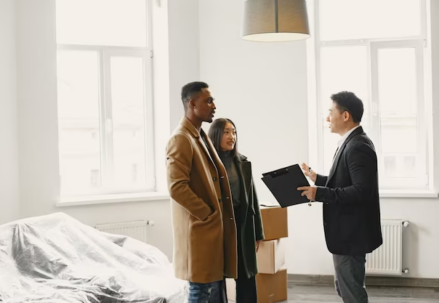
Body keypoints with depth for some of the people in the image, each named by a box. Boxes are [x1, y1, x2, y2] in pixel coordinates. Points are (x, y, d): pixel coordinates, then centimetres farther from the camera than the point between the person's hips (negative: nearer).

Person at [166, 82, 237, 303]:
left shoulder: (201, 137, 16)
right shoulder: (181, 139, -14)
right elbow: (177, 187, -23)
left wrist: (219, 217, 12)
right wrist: (208, 215, -17)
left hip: (214, 228, 9)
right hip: (200, 230, -9)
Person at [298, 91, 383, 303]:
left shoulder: (358, 146, -20)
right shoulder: (351, 143, 13)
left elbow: (362, 190, -28)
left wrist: (320, 193, -27)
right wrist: (317, 179, 12)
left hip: (351, 234, -11)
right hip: (347, 232, 11)